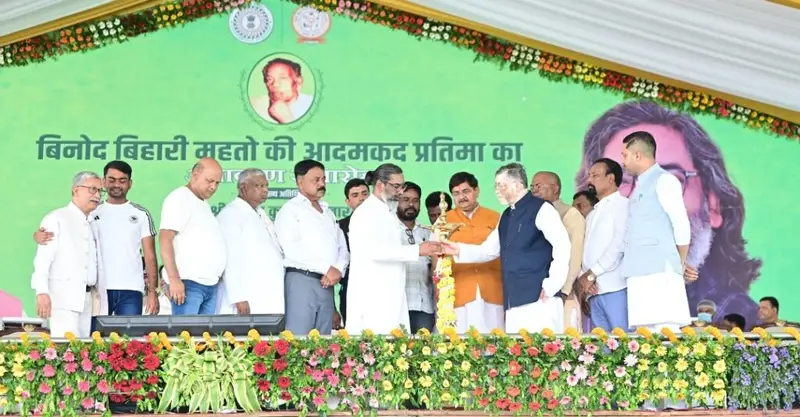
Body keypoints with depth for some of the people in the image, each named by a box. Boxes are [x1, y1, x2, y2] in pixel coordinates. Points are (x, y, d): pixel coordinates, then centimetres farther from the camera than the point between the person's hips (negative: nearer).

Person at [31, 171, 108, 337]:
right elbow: (43, 258, -9)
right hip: (64, 297, -7)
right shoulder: (56, 219, -1)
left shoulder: (93, 225, 21)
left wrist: (99, 299, 14)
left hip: (88, 298, 7)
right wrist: (42, 292, -19)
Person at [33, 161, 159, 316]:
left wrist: (152, 291, -3)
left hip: (130, 291, -1)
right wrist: (39, 235, -21)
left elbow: (150, 256, 6)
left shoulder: (141, 214, 8)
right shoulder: (92, 212, 9)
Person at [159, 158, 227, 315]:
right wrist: (174, 278, -20)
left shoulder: (204, 205, 21)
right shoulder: (179, 198, -4)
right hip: (189, 283, -8)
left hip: (210, 284, 8)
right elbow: (165, 239, -13)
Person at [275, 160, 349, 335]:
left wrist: (338, 270, -5)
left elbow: (342, 247, 17)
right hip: (302, 280, -7)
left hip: (327, 283, 7)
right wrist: (327, 268, -13)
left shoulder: (328, 212, 23)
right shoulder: (290, 210, 0)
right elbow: (291, 250, -13)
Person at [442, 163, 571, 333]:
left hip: (539, 299, -8)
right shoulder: (506, 216, 20)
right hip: (514, 302, 8)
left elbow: (562, 246, -13)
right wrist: (459, 250, 7)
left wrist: (551, 285, -15)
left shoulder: (541, 209, -6)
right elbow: (488, 250, 22)